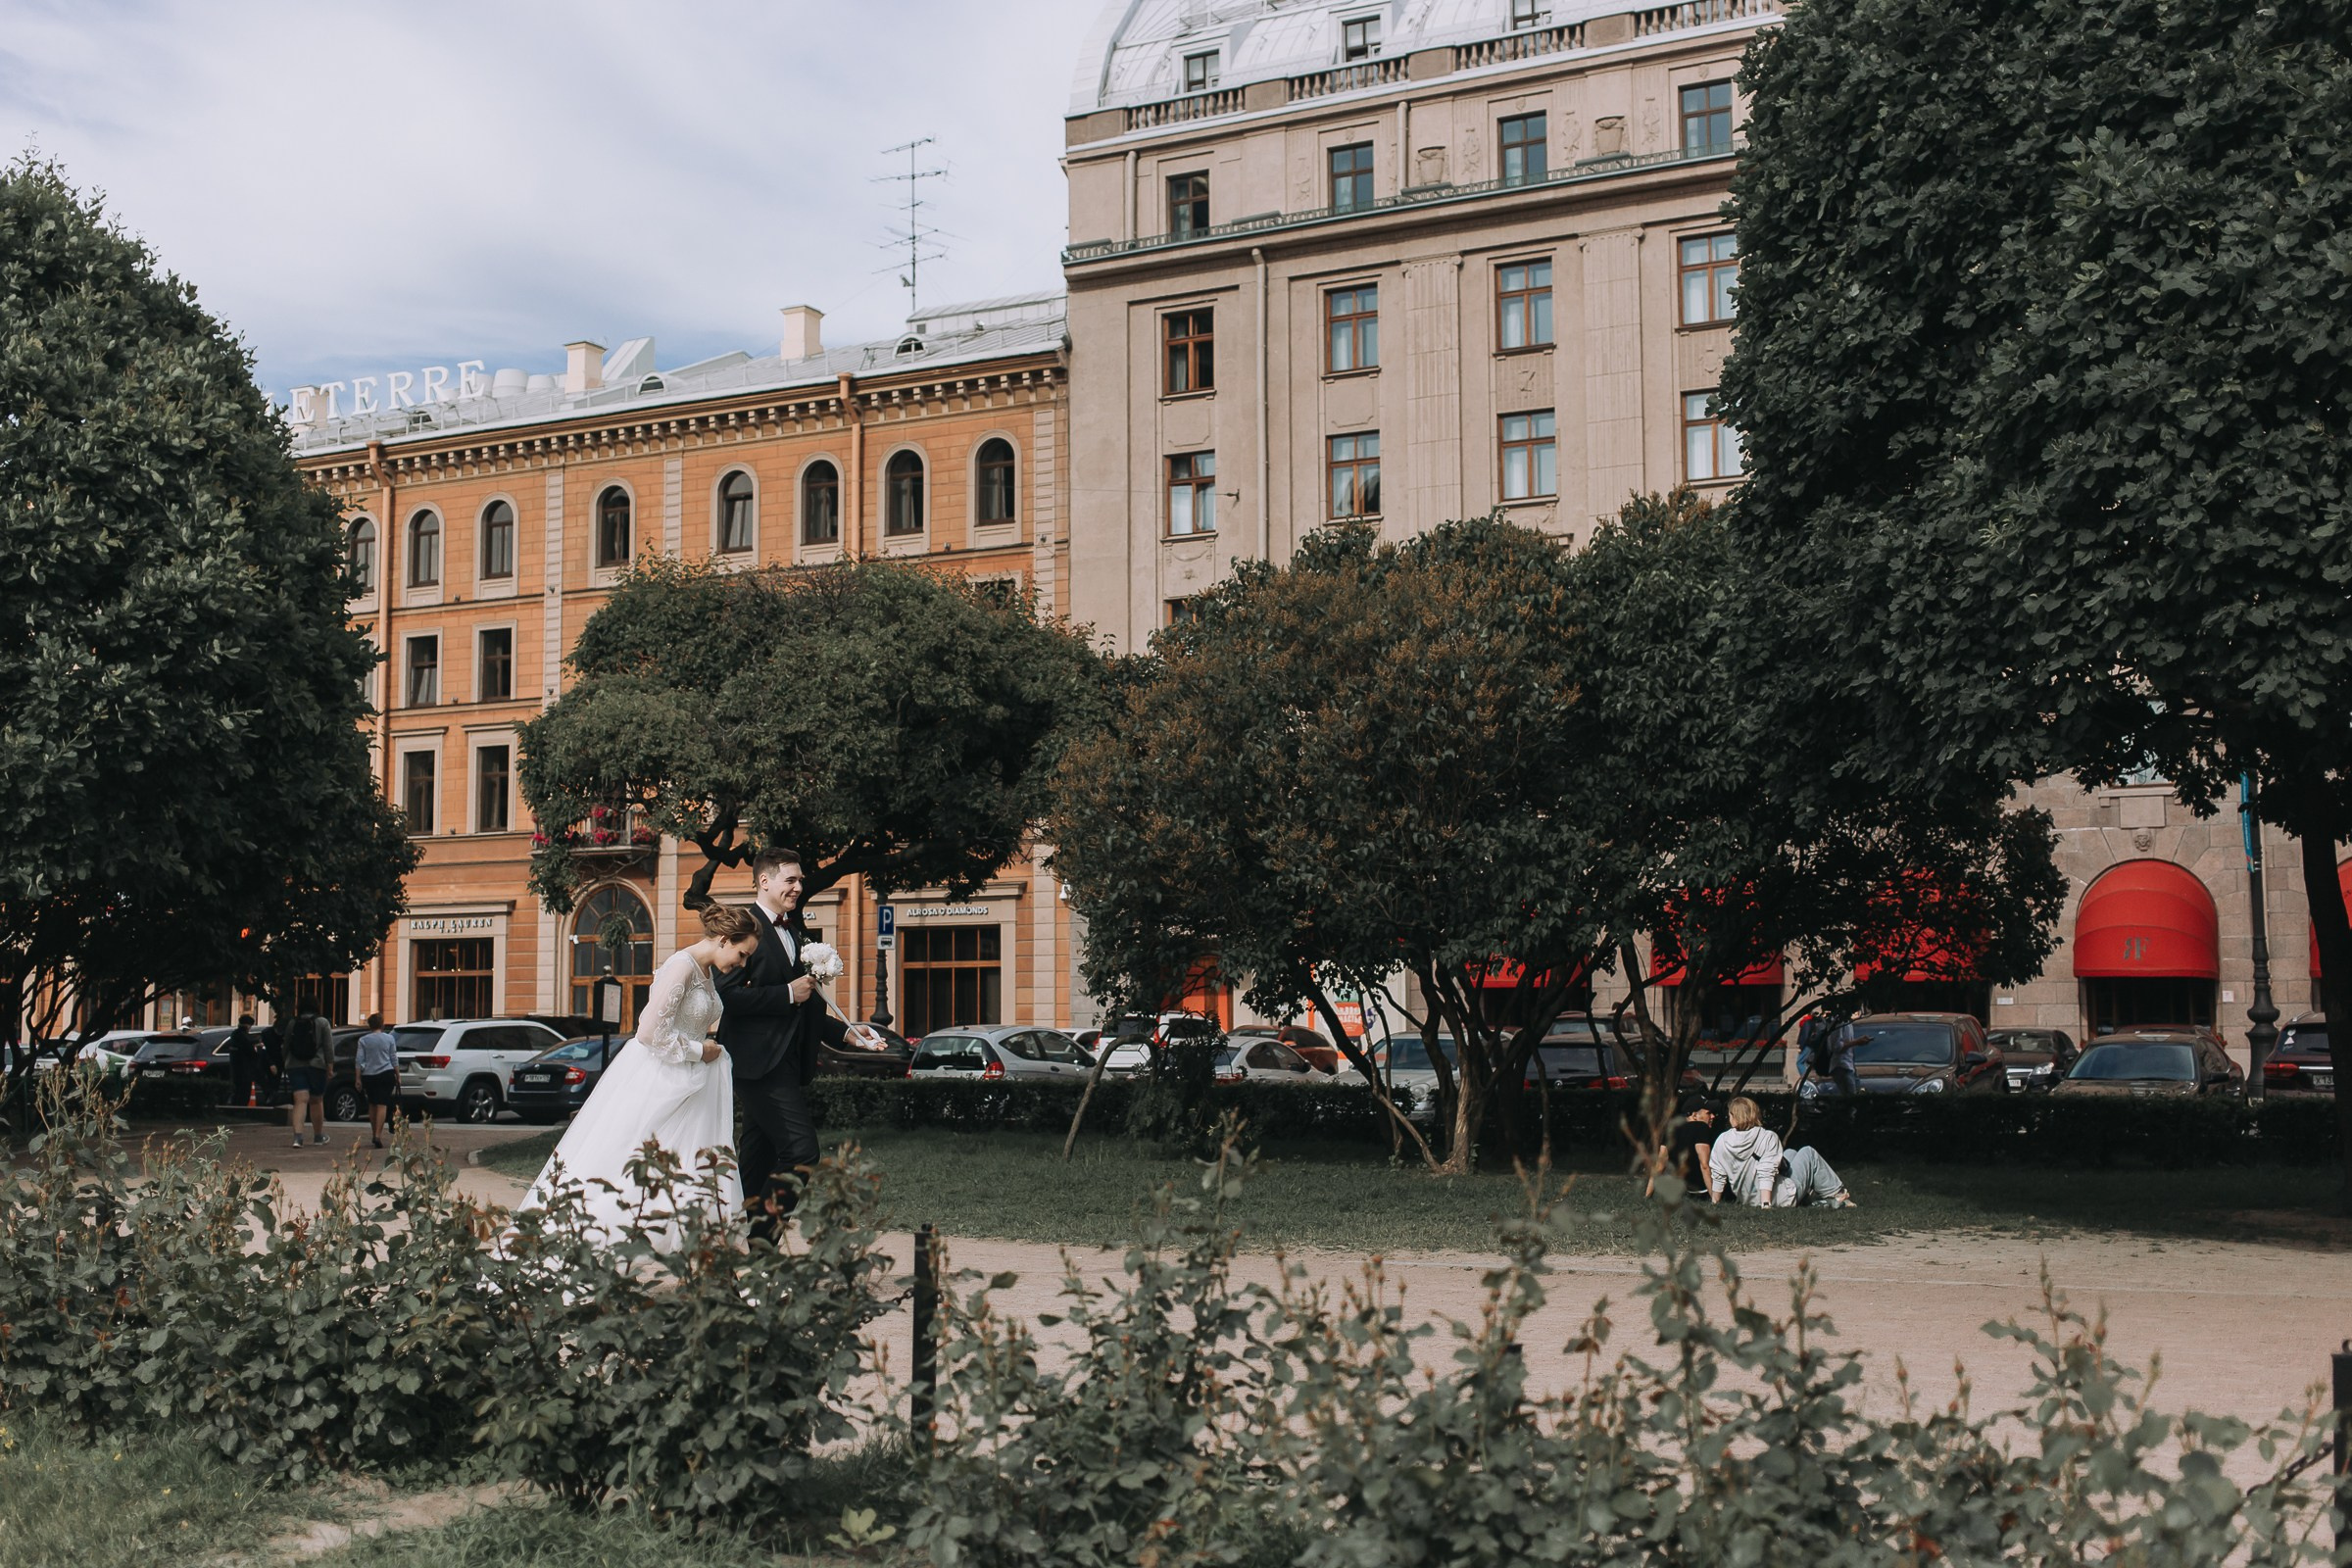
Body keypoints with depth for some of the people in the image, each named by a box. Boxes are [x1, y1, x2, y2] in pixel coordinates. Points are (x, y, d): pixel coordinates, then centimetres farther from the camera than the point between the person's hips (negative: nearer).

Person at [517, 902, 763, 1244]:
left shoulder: (706, 972, 10)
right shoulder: (681, 967, -18)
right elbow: (650, 1033, -23)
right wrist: (699, 1050, -12)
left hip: (688, 1085, 9)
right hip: (654, 1080, -9)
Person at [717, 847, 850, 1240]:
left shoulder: (796, 933, 20)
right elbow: (727, 994, -18)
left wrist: (843, 1031, 12)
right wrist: (788, 994, -16)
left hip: (788, 1062, 9)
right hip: (759, 1059, -9)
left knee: (761, 1162, 11)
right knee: (800, 1151, -18)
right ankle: (760, 1239, -10)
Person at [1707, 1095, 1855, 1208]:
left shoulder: (1722, 1141, -10)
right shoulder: (1769, 1137, -19)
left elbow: (1717, 1177, -5)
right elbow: (1766, 1173, -26)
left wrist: (1714, 1202, 6)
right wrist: (1765, 1204, -26)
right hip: (1783, 1199, -5)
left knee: (1790, 1153, 24)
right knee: (1808, 1153, 14)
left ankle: (1811, 1195, 33)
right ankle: (1836, 1195, 24)